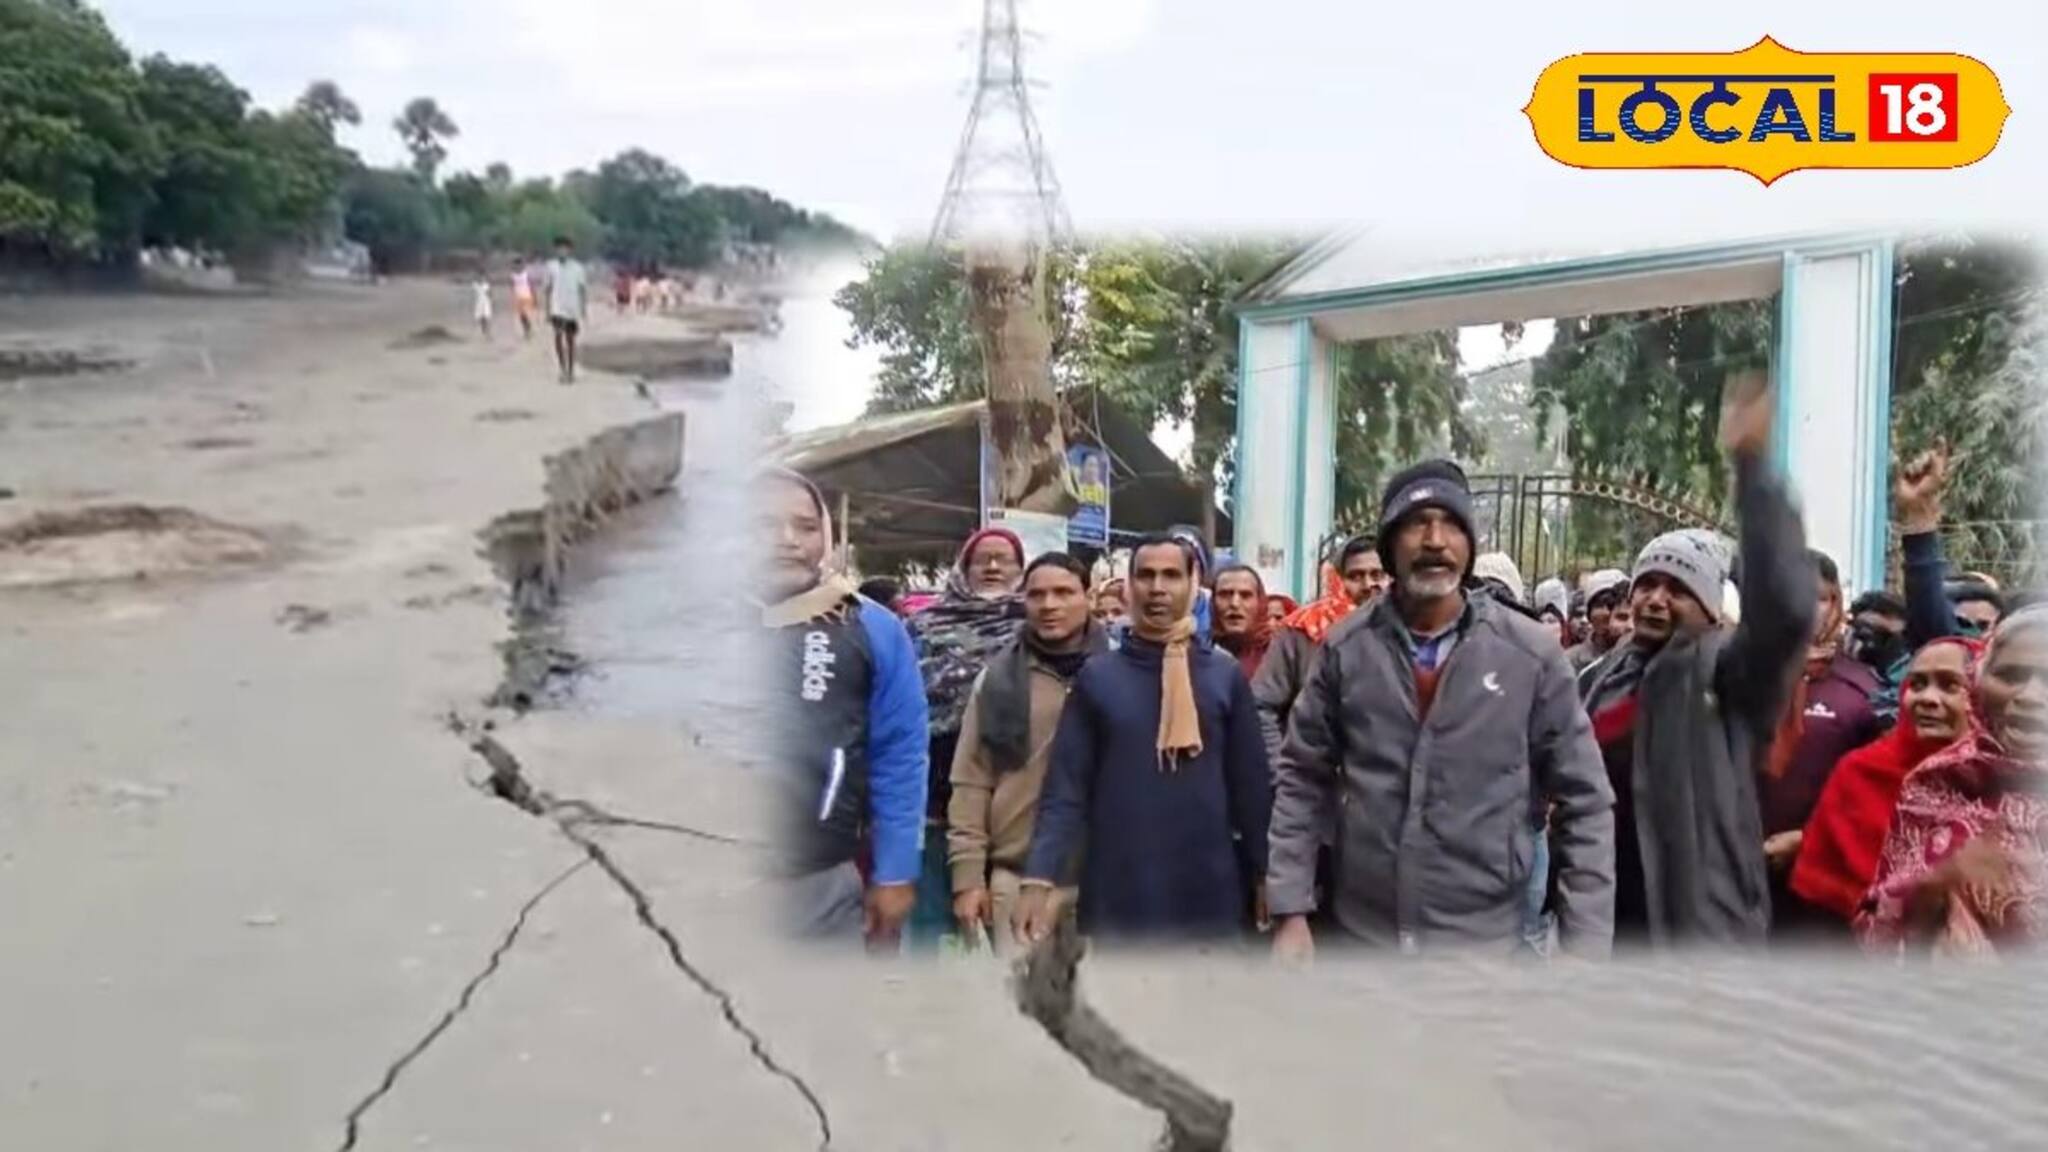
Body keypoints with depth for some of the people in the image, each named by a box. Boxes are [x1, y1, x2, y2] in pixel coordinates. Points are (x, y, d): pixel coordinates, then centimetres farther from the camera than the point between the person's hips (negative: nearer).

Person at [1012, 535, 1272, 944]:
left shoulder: (1226, 676, 4)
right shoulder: (1097, 677, 2)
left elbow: (1251, 784, 6)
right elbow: (1065, 787, -2)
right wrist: (1040, 880, -12)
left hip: (1209, 895, 1)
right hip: (1118, 895, -1)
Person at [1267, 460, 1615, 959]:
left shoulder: (1532, 652, -6)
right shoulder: (1345, 648, -2)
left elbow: (1585, 804, -2)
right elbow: (1303, 780, 4)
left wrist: (1583, 948, -6)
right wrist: (1290, 912, -1)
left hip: (1483, 946, -1)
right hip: (1361, 937, 1)